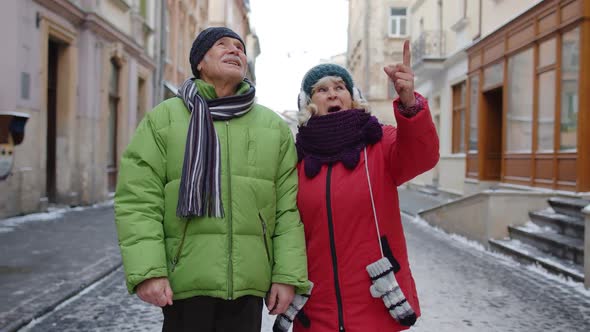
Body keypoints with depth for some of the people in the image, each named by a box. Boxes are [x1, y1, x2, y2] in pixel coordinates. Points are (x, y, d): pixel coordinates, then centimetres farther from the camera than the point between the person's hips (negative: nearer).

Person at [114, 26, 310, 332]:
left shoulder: (274, 126, 10)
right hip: (184, 283, -2)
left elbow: (288, 207, 6)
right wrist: (147, 271, -14)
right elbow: (138, 201, -4)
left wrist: (288, 275, -2)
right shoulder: (163, 118, 3)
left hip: (248, 284, 2)